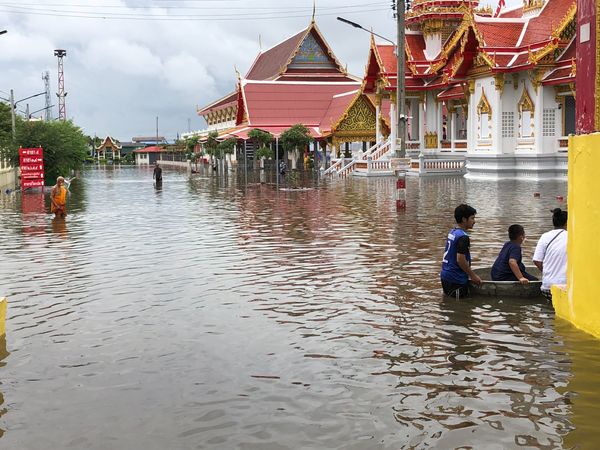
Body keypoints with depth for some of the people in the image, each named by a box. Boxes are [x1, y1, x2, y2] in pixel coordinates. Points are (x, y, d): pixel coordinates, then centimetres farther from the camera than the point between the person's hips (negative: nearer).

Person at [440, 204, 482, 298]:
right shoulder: (463, 237, -19)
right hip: (456, 280, -10)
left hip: (446, 275, 10)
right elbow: (460, 260, -23)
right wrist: (473, 275, -10)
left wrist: (471, 273, 21)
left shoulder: (452, 232, 11)